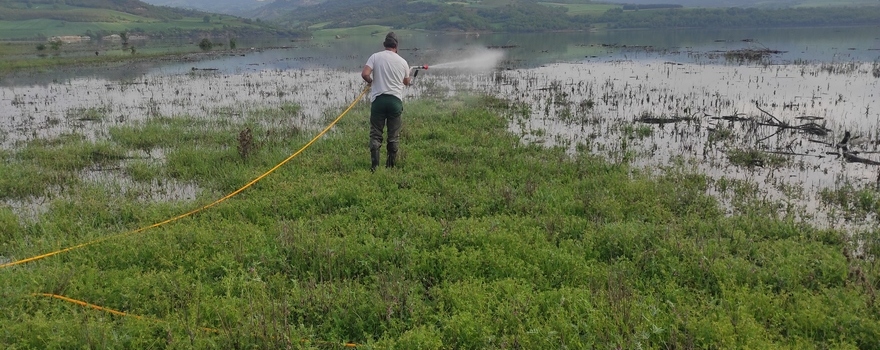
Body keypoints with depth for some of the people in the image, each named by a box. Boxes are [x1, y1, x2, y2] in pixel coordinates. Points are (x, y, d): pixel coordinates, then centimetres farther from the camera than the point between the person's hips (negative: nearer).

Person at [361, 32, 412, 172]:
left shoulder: (375, 57, -1)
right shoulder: (402, 61, 6)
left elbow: (365, 74, -12)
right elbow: (406, 82, 18)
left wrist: (371, 81, 10)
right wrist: (410, 79, 42)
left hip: (378, 99, -1)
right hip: (396, 99, 1)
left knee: (375, 134, 4)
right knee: (394, 135, 9)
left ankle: (374, 166, -3)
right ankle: (391, 165, 12)